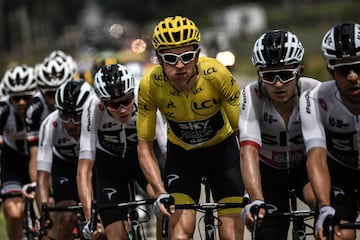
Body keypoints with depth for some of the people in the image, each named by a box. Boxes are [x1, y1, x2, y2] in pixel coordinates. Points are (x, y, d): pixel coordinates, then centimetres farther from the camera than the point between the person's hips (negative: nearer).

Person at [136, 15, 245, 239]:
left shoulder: (217, 75, -31)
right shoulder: (150, 85, -26)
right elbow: (145, 146, -16)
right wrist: (161, 193, -29)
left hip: (223, 150, 0)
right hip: (181, 154, 1)